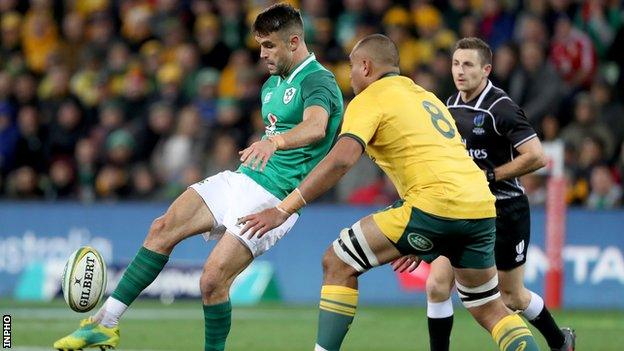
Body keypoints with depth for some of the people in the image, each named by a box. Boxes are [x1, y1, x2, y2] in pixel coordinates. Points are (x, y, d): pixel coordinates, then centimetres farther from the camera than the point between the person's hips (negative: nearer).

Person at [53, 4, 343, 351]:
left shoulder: (318, 81, -13)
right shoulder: (272, 84, 17)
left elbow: (316, 127, -34)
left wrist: (274, 142, -53)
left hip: (273, 198, -8)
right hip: (241, 179, 8)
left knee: (213, 279, -19)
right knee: (163, 228, -7)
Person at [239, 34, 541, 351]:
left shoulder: (369, 100, 4)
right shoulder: (426, 97, 28)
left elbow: (341, 160, -13)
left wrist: (283, 210, -12)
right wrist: (421, 244, 37)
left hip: (435, 206, -7)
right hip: (481, 208, 8)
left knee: (337, 264, 3)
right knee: (490, 310, 20)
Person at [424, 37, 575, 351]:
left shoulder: (500, 108, -17)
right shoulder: (451, 105, 6)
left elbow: (536, 157, -23)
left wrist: (489, 176, -20)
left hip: (504, 211, -6)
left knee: (511, 296, 8)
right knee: (437, 284, -9)